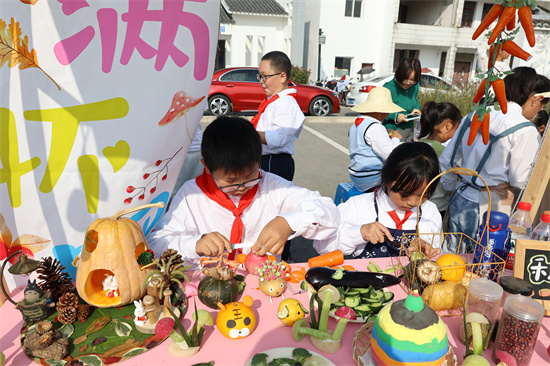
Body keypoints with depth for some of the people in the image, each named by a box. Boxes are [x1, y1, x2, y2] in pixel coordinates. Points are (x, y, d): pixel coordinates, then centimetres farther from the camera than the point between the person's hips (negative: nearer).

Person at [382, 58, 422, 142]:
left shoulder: (415, 86, 3)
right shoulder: (388, 88, -17)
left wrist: (417, 108, 1)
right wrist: (395, 117, -25)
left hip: (410, 129, 6)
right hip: (393, 131, -6)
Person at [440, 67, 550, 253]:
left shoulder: (474, 117, 5)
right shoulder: (526, 131, -12)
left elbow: (446, 160, 9)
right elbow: (518, 180, -9)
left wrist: (453, 189, 22)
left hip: (461, 198, 6)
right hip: (491, 206, -6)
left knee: (454, 258, 15)